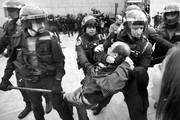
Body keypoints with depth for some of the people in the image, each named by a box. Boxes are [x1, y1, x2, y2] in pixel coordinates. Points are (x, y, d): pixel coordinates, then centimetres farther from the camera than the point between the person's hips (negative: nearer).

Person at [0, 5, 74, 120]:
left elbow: (60, 60, -11)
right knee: (36, 106, 22)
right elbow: (12, 60, 9)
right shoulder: (19, 40, -4)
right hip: (30, 82, 4)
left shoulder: (49, 38, -14)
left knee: (59, 104, 2)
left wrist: (57, 80, -14)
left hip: (49, 78, -3)